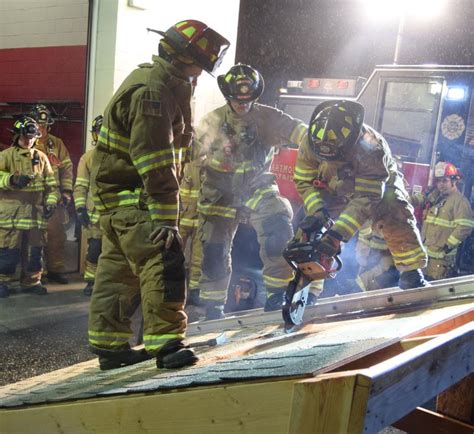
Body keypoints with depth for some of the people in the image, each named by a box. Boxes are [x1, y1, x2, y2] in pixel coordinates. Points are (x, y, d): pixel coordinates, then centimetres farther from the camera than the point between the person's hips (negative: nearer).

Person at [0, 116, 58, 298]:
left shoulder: (41, 157, 14)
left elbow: (50, 182, 16)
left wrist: (51, 202, 5)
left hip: (36, 211, 4)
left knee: (35, 248, 7)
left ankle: (31, 281, 19)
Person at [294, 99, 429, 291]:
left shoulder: (370, 148, -42)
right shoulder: (311, 143, -30)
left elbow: (365, 199, -41)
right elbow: (304, 181, -18)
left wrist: (338, 233, -49)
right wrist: (317, 211, -35)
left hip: (379, 184, -3)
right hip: (336, 188, 3)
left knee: (394, 214, -31)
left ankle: (411, 272, -24)